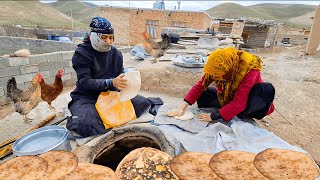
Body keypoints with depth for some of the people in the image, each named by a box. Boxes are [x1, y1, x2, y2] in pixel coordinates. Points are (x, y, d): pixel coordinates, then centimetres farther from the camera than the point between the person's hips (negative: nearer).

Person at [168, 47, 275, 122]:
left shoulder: (249, 70, -34)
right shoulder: (217, 68, -21)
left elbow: (238, 104, -36)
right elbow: (199, 86, -19)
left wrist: (213, 116, -34)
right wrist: (182, 108, -27)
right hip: (229, 97, 4)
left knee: (267, 90, -36)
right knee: (202, 95, -16)